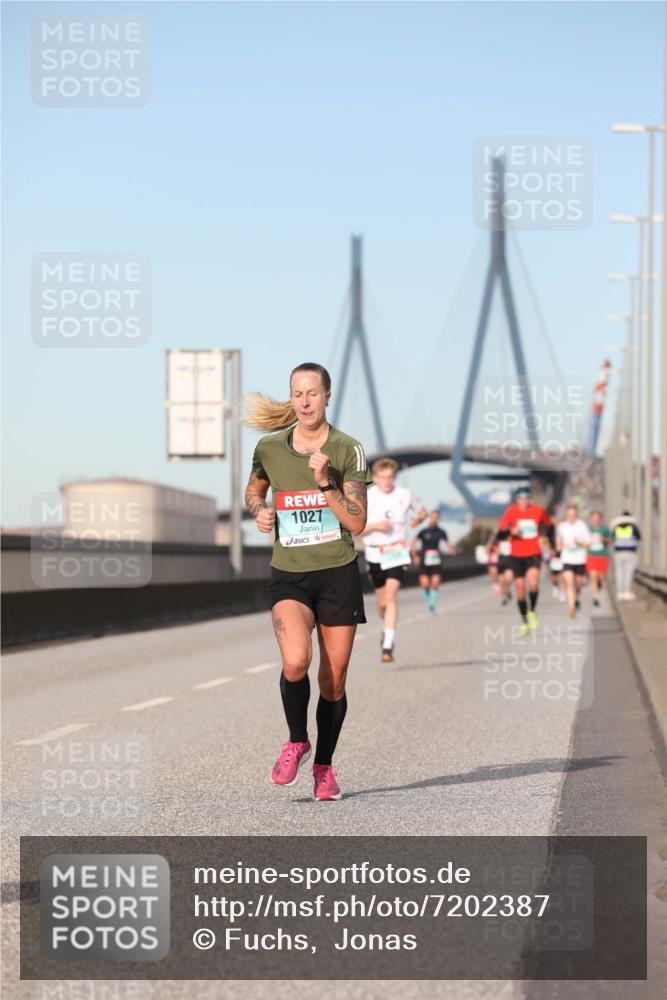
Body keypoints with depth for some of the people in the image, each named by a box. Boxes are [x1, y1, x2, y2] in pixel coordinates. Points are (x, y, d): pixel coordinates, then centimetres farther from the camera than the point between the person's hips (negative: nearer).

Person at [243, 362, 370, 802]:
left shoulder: (348, 449, -4)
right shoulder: (269, 448, 2)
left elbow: (357, 523, -9)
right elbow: (254, 489, 23)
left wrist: (325, 483, -20)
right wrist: (259, 510, 2)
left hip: (338, 574, 0)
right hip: (289, 576, 0)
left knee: (334, 681, 3)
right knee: (296, 661, -25)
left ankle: (324, 765, 24)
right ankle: (297, 742, 1)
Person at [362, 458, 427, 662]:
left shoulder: (404, 495, -1)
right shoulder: (366, 498, -5)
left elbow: (422, 510, 18)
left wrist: (418, 519, -3)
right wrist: (374, 525, -21)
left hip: (397, 553, -1)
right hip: (375, 554, 1)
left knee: (391, 596, -17)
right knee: (382, 601, 13)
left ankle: (388, 646, -20)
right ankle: (386, 629, 47)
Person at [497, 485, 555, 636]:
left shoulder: (538, 511, -3)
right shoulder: (511, 512, -6)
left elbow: (550, 526, 16)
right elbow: (500, 534, -6)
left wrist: (551, 544, 13)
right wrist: (511, 531, -26)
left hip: (534, 554, -1)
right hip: (517, 555, 1)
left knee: (533, 583, -26)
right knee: (520, 587, 3)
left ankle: (532, 611, 0)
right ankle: (524, 623, 19)